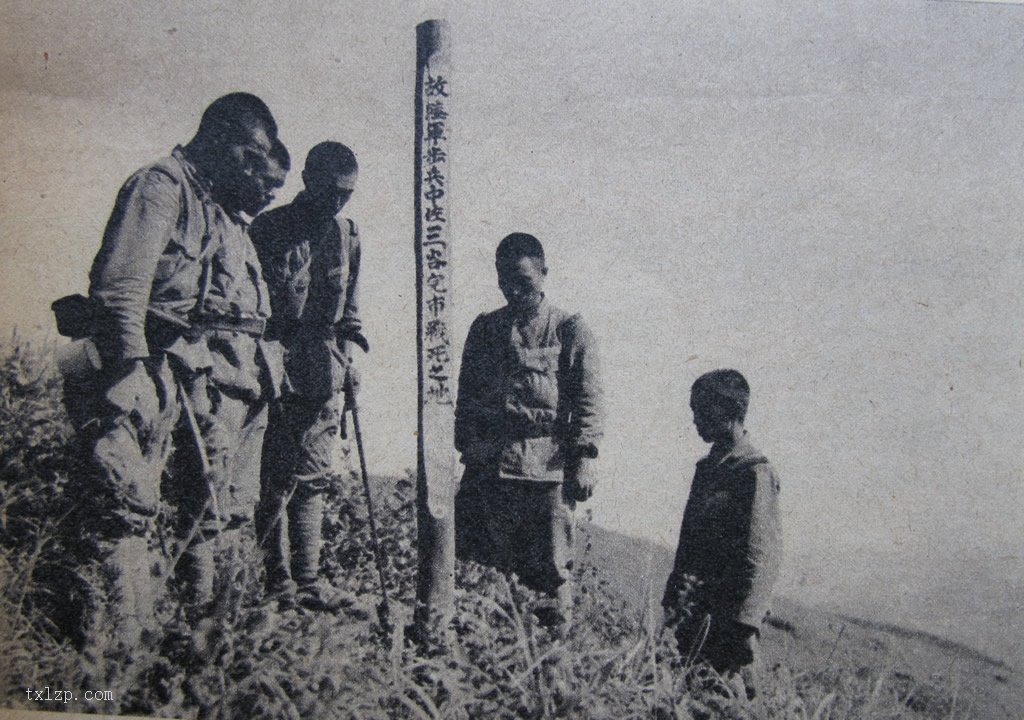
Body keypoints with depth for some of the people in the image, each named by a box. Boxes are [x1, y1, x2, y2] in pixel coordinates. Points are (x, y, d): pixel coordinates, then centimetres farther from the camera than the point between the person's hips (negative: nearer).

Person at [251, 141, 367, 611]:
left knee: (313, 480, 8)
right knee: (276, 477, -4)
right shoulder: (270, 229, -3)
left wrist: (346, 358, 13)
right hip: (279, 370, -5)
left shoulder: (347, 237, 15)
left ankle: (307, 581, 14)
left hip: (326, 375, 5)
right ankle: (276, 581, 4)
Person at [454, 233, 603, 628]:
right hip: (487, 465, 3)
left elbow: (587, 398, 0)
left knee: (550, 570, 0)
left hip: (547, 468, -3)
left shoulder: (570, 330, 6)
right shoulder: (484, 328, 18)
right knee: (475, 566, 1)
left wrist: (584, 456, -9)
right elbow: (466, 393, 19)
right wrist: (465, 449, 12)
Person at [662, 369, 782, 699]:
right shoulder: (708, 467, 15)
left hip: (724, 612, -8)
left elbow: (763, 559, -18)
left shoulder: (756, 473, -12)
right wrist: (672, 596, 17)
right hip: (694, 611, 8)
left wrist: (743, 625, -23)